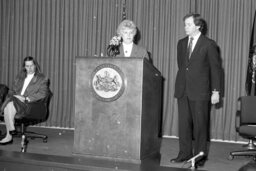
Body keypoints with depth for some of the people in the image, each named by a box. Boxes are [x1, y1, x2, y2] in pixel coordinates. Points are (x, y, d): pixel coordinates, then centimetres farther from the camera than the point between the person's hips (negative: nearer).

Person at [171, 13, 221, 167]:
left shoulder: (209, 44, -4)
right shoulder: (182, 43, 12)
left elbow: (215, 69, -3)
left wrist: (216, 91, -6)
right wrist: (181, 82, 14)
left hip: (200, 91, -5)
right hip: (183, 90, 5)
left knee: (200, 124, 1)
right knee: (184, 123, 7)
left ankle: (200, 155, 11)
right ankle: (185, 153, 16)